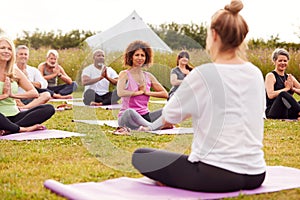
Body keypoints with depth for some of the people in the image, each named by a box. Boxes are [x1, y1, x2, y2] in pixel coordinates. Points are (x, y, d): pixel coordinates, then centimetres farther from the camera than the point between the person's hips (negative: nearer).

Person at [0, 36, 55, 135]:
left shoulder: (15, 71, 11)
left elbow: (35, 93, 5)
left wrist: (13, 95, -5)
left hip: (15, 116, 6)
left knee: (49, 108, -14)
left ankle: (8, 129, -24)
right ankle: (25, 129, -20)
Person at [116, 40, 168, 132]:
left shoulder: (148, 76, 12)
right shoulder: (125, 74, -2)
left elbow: (165, 94, 9)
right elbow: (120, 93, -22)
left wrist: (147, 92, -3)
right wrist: (139, 92, -9)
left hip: (145, 116, 6)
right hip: (127, 117, -6)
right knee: (129, 112, -40)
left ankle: (149, 127, -37)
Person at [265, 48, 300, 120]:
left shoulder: (289, 77, 18)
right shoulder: (271, 76, 0)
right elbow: (270, 95, -15)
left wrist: (292, 88, -6)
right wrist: (287, 88, -9)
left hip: (288, 112, 6)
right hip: (272, 113, -6)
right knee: (283, 94, -35)